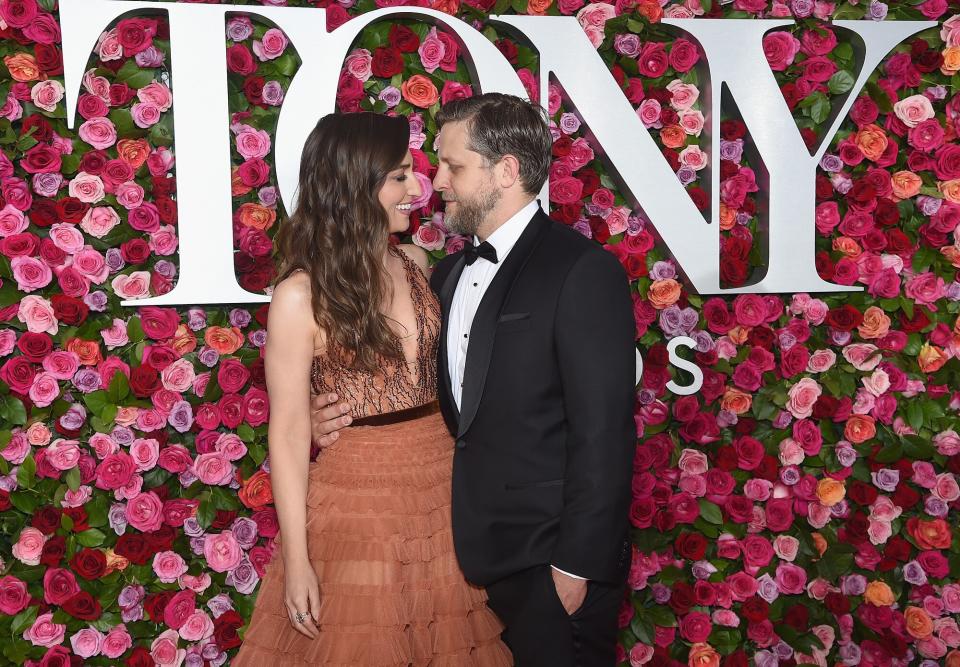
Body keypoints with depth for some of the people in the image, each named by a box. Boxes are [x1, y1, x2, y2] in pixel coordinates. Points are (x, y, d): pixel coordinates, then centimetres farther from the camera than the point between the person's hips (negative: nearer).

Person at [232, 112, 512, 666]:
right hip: (357, 502, -5)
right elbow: (289, 433, -10)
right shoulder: (301, 296, -13)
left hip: (443, 492, 5)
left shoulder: (416, 263, 3)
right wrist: (296, 561, -10)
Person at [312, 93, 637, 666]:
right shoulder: (449, 274, 9)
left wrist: (577, 567, -16)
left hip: (549, 562, -7)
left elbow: (603, 436, -17)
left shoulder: (582, 271, -15)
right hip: (476, 555, 7)